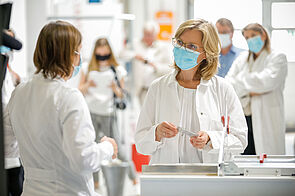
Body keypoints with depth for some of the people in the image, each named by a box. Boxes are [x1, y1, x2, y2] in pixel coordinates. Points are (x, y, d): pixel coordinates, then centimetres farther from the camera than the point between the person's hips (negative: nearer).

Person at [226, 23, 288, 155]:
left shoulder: (277, 58, 2)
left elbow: (267, 81, -15)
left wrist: (241, 81, -4)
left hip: (266, 120, -4)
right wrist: (248, 92, -12)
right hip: (243, 118, 4)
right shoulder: (242, 59, 16)